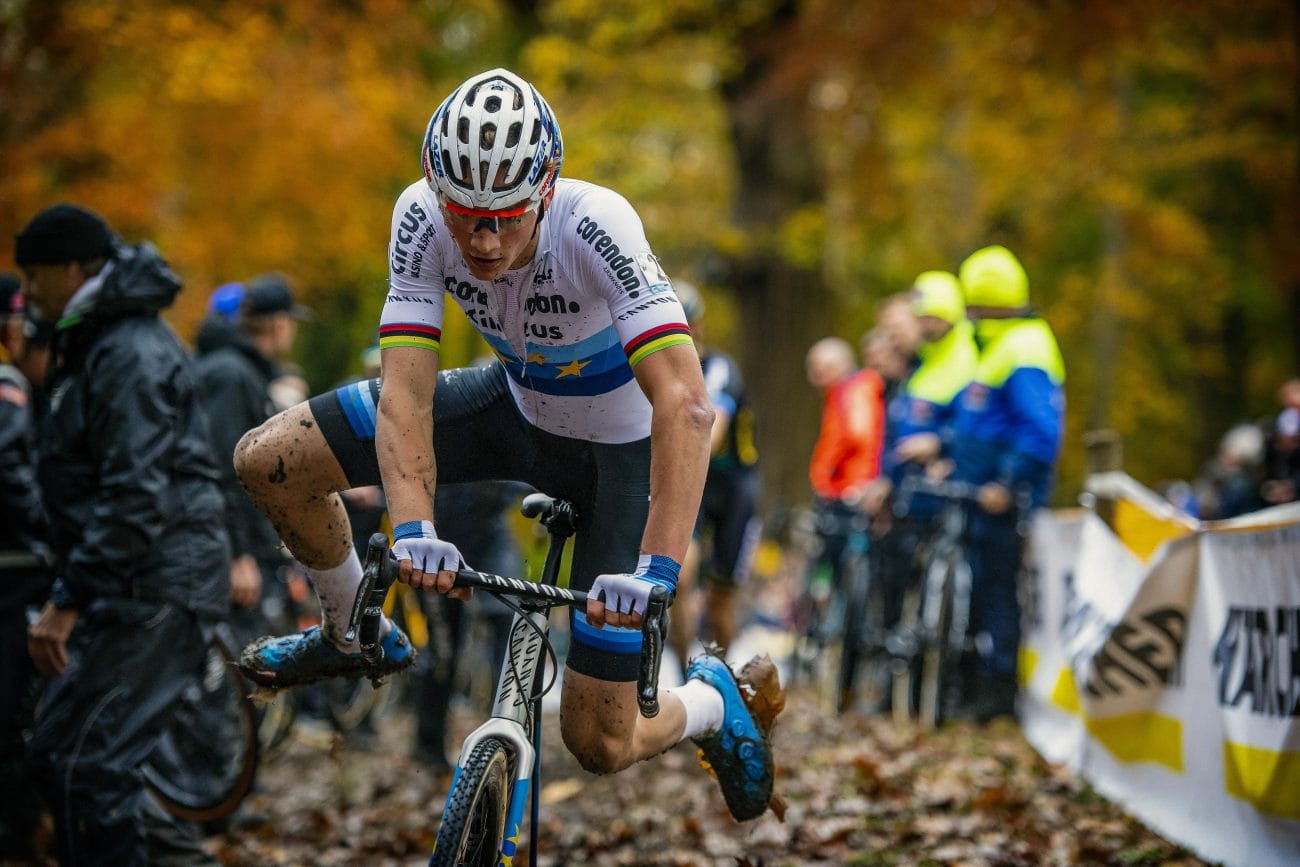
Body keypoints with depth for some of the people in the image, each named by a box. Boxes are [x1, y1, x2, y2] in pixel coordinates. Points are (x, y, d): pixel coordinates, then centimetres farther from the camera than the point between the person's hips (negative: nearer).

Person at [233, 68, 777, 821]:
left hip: (618, 446, -4)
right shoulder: (423, 218, -25)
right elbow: (406, 388, -30)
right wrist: (415, 530, -46)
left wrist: (657, 573, -54)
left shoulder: (594, 225, -37)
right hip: (516, 403, 4)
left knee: (600, 746, -5)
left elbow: (685, 404, -45)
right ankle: (358, 636, 18)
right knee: (269, 462, -10)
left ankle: (709, 700, 31)